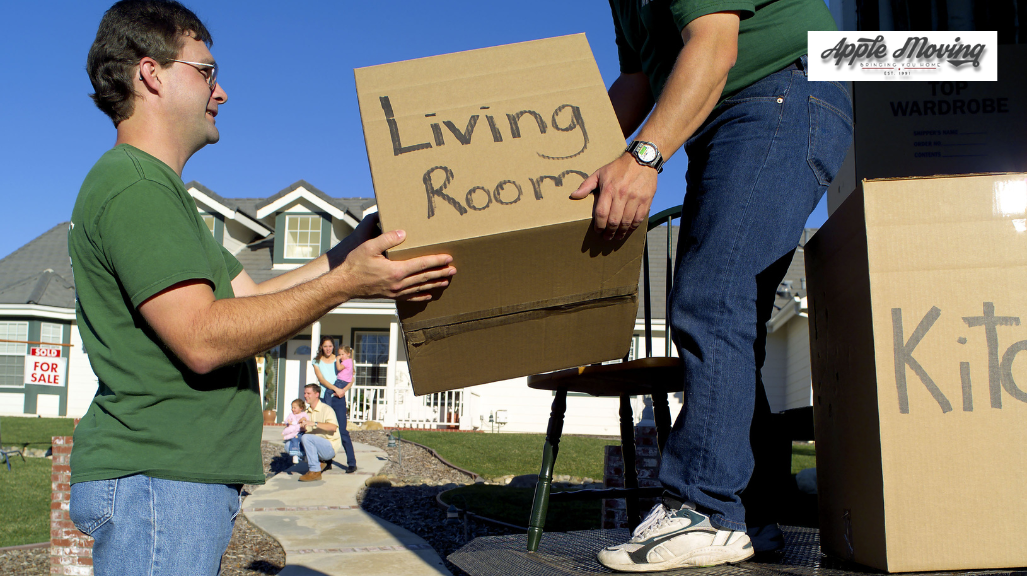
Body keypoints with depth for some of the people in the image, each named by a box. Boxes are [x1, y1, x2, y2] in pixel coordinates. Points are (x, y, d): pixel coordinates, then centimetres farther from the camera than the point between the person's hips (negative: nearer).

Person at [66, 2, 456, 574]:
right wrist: (346, 282, -22)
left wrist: (356, 246, 12)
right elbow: (202, 339, -23)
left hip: (180, 478, 11)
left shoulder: (157, 190, 22)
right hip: (156, 479, -11)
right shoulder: (134, 186, -14)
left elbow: (252, 299, 17)